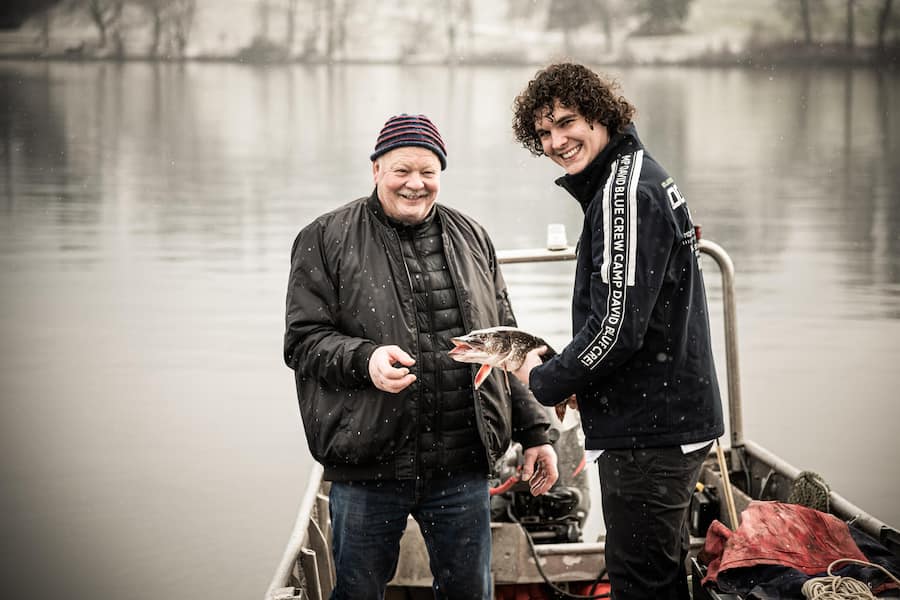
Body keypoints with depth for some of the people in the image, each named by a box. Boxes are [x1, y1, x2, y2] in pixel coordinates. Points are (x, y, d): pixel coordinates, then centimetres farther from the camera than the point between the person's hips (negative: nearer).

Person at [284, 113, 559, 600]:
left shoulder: (472, 239, 12)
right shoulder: (326, 240, 0)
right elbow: (303, 340, -5)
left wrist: (534, 431, 12)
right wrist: (364, 359, -23)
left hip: (463, 467, 3)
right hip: (366, 468, -3)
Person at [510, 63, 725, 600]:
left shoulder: (626, 191, -18)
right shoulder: (638, 176, 16)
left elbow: (619, 327, -23)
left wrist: (545, 382, -8)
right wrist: (576, 380, 12)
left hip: (649, 431, -11)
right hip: (673, 419, 11)